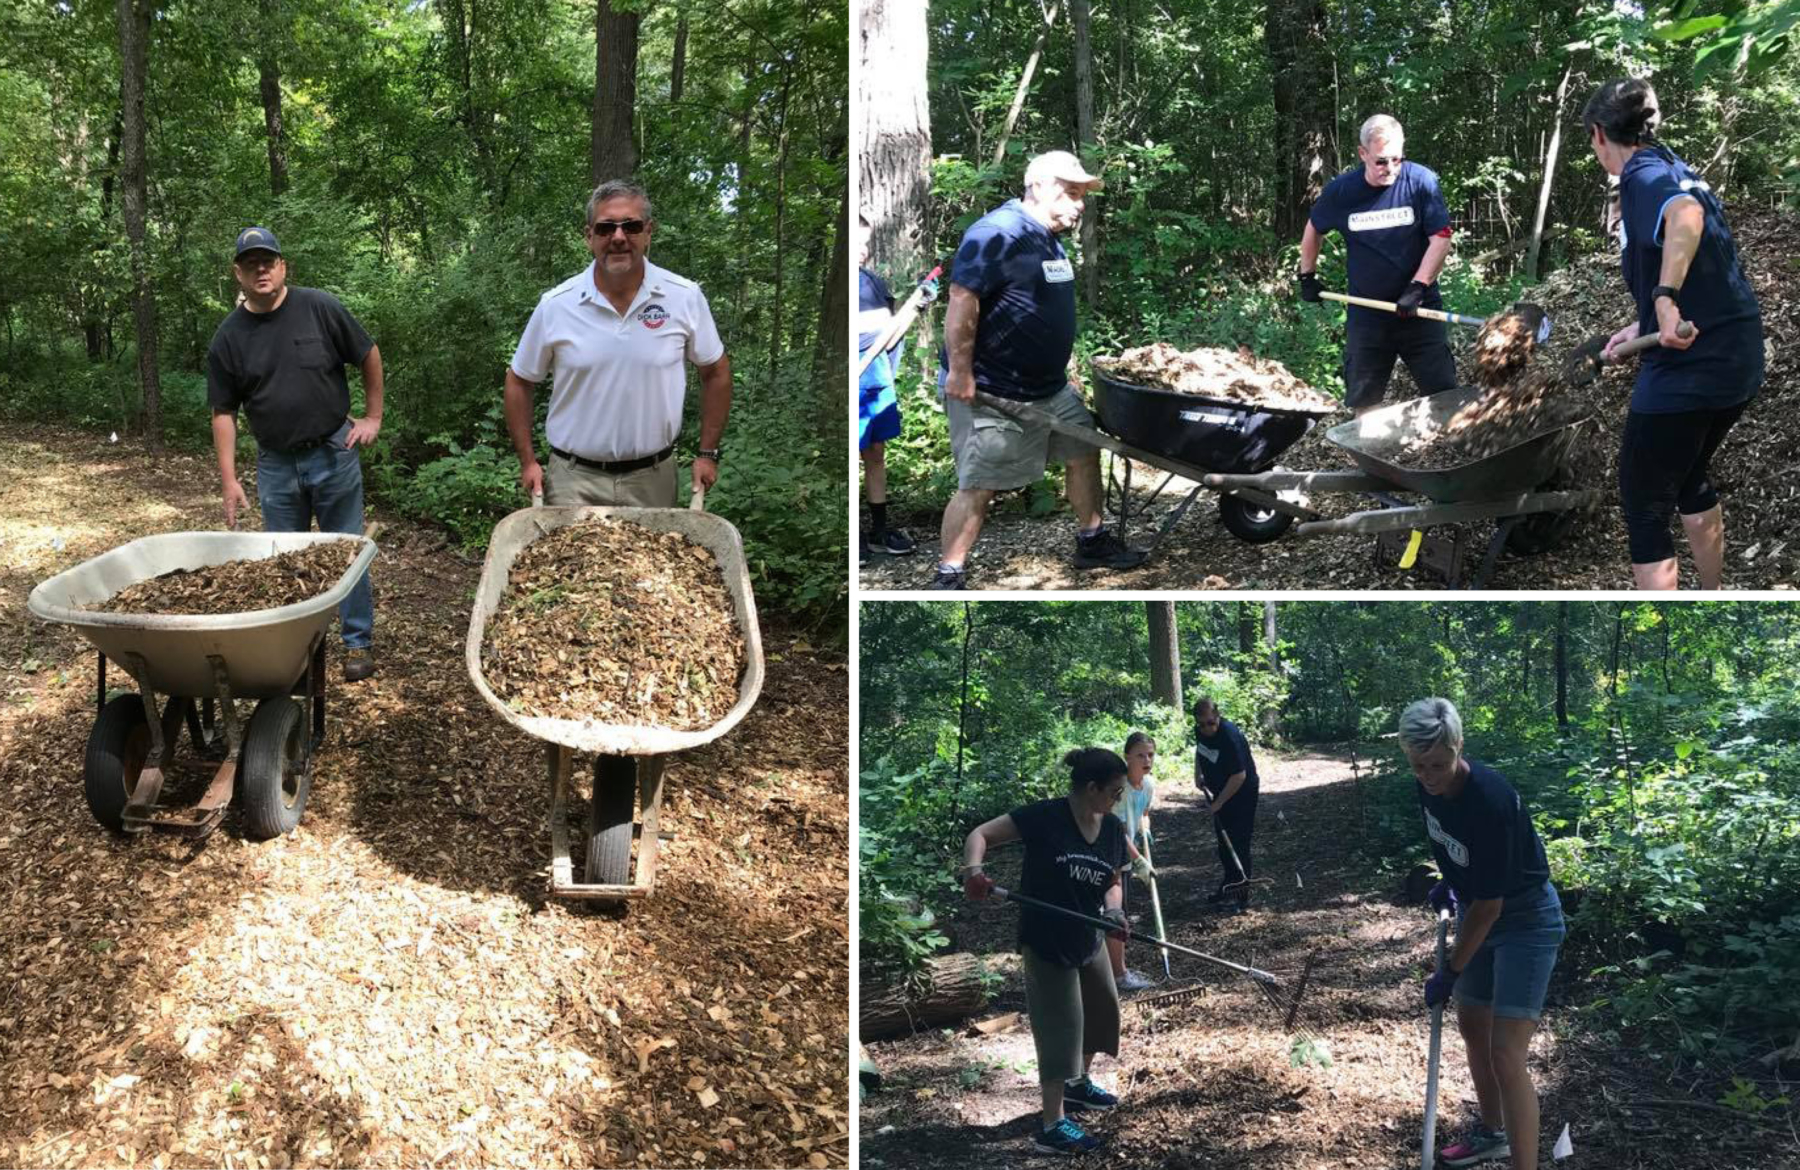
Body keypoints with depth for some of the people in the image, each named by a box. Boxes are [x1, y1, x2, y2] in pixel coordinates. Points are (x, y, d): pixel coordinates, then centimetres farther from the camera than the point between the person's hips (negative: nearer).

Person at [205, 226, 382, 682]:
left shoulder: (320, 308, -8)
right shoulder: (228, 337, -2)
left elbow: (369, 356, 4)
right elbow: (224, 412, 1)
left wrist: (373, 417, 2)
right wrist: (229, 481, -3)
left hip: (334, 454, -2)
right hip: (276, 465, 2)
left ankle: (358, 643, 16)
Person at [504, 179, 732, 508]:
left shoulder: (685, 298, -4)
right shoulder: (555, 305, -5)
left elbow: (715, 371, 8)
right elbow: (519, 382, 6)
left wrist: (708, 454, 5)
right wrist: (528, 462, 2)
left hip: (653, 478, 1)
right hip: (574, 480, 0)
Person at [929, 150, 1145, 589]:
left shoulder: (1051, 239, 13)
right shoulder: (999, 232, -19)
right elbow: (962, 299, -25)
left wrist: (1059, 368, 24)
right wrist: (960, 372, -26)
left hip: (1050, 386, 10)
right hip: (991, 394, -10)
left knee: (1085, 450, 17)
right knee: (978, 486, -7)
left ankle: (1092, 541, 33)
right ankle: (948, 576, 1)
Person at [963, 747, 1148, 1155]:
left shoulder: (1114, 828, -3)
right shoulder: (1044, 816, -22)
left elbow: (1112, 883, 8)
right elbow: (981, 834, -19)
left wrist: (1113, 910, -14)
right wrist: (973, 869, -38)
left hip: (1088, 937, 8)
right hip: (1046, 941, -8)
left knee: (1103, 1009, 23)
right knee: (1061, 1027, -5)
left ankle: (1079, 1083, 48)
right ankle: (1053, 1126, 3)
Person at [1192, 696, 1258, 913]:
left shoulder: (1230, 737, -31)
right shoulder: (1200, 731, -5)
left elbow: (1239, 776, -29)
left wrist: (1218, 803, -25)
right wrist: (1198, 773, 6)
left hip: (1242, 792, -8)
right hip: (1220, 791, 9)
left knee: (1238, 844, -7)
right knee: (1224, 842, 18)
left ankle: (1241, 895, 0)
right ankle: (1228, 887, 32)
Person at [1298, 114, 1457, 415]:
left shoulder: (1422, 181, -11)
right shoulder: (1340, 191, -4)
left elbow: (1441, 240, -11)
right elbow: (1314, 230, 16)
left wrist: (1417, 288, -19)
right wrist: (1307, 276, 19)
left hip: (1419, 310, -2)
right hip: (1366, 314, 2)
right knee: (1364, 401, 7)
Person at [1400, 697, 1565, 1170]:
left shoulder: (1491, 802, -34)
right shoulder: (1429, 785, -11)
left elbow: (1489, 904, -26)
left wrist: (1451, 972, -18)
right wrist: (1448, 882, 9)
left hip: (1526, 921, -8)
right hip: (1478, 911, 8)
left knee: (1505, 1053, -14)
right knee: (1471, 1025, 20)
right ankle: (1492, 1132, 41)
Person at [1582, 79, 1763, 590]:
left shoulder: (1642, 176, -11)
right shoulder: (1679, 173, 17)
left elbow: (1686, 214, -36)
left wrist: (1664, 298, -42)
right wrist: (1644, 327, 28)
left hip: (1686, 369, -10)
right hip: (1739, 360, 10)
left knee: (1643, 508, 0)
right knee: (1688, 477, 30)